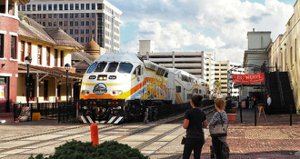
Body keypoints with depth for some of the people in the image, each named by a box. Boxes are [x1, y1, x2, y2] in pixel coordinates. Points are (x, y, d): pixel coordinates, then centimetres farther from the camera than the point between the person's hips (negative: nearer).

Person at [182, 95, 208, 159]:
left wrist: (184, 122, 7)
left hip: (191, 137, -5)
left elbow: (185, 126, -14)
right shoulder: (202, 113, 6)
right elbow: (205, 125, 15)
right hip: (200, 137, 6)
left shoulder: (188, 112, -12)